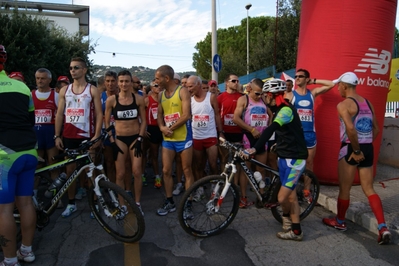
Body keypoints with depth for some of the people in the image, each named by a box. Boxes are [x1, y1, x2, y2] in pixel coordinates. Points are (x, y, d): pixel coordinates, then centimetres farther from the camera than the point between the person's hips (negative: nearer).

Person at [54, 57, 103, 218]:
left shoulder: (92, 90, 0)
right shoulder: (64, 90, 9)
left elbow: (99, 114, -3)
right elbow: (59, 114, 9)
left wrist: (97, 136, -12)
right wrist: (57, 136, 2)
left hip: (87, 136, -3)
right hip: (68, 137, 3)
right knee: (70, 169, 8)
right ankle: (71, 203, 20)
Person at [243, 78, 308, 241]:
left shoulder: (286, 109, -19)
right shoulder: (282, 109, 13)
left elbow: (270, 130, -33)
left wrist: (255, 148, -41)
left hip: (294, 159, -10)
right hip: (285, 157, 10)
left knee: (282, 198, -10)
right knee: (291, 196, 14)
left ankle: (287, 216, 18)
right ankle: (295, 230, 25)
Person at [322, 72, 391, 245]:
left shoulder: (343, 104, -11)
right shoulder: (368, 103, 13)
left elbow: (350, 129, -25)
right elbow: (376, 129, 15)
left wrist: (356, 151, -18)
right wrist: (364, 146, 17)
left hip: (350, 149, -7)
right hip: (368, 149, 7)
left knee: (344, 189, 9)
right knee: (369, 189, 12)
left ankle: (339, 222, 27)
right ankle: (383, 228, 3)